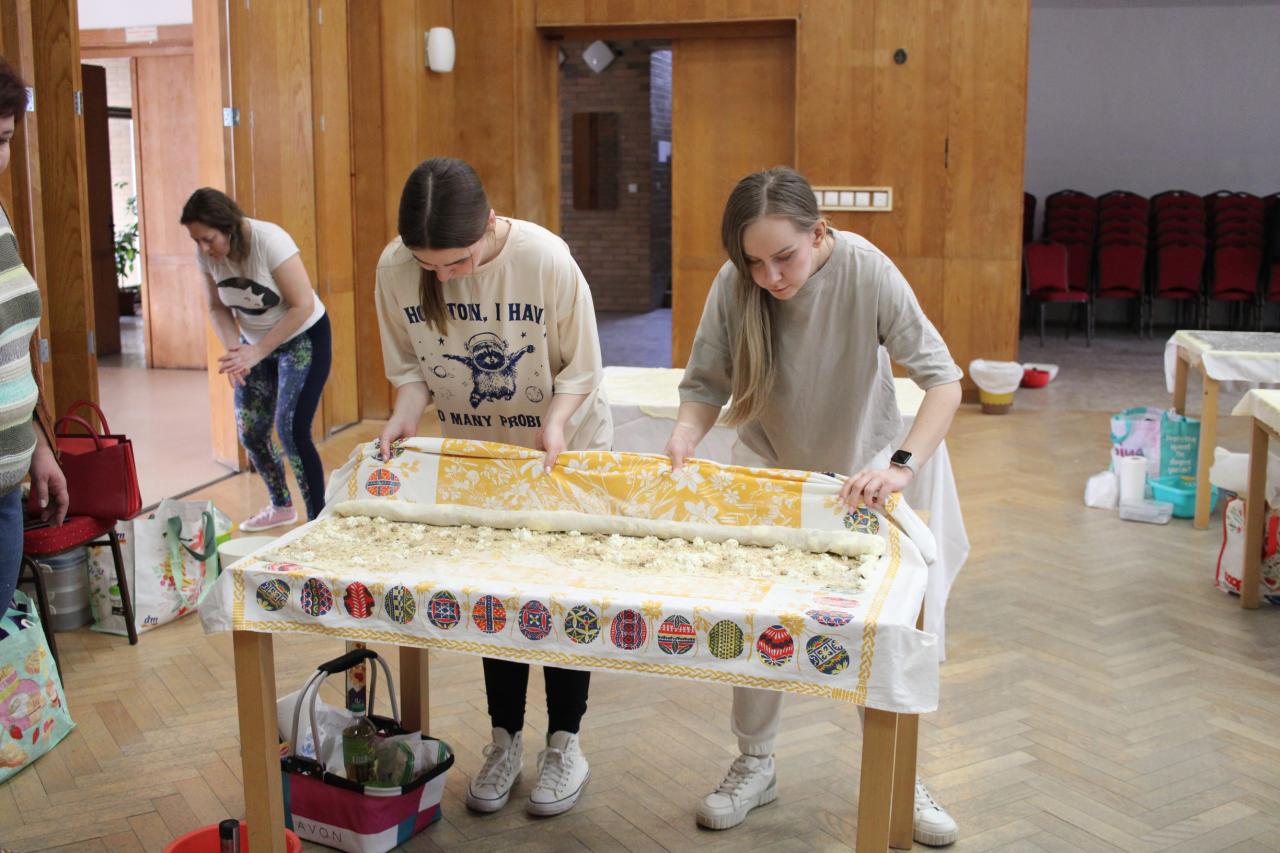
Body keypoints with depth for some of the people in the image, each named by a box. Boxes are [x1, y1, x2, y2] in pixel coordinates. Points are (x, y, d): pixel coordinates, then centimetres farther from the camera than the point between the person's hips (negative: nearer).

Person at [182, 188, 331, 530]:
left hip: (303, 338, -6)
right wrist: (233, 347, -16)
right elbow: (218, 308, 3)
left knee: (291, 429, -16)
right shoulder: (206, 254, -10)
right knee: (250, 430, 7)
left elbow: (303, 306, -25)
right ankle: (281, 506, 29)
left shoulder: (269, 241, -27)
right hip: (255, 344, 6)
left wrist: (257, 352, -26)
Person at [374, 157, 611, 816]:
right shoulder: (396, 267, -21)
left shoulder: (545, 259, -29)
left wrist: (554, 421, -34)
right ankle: (505, 739, 27)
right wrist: (407, 411, -24)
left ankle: (564, 743, 21)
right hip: (475, 454, 3)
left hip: (566, 448, -3)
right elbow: (409, 362, -5)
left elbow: (580, 368, -17)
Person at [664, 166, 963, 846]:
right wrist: (686, 434, -36)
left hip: (860, 468, -1)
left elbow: (942, 379, -30)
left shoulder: (865, 270, -28)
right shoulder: (735, 284, -22)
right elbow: (706, 382, -15)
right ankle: (755, 765, 22)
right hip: (765, 465, 1)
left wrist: (902, 464, -43)